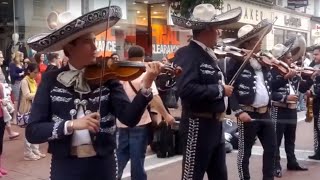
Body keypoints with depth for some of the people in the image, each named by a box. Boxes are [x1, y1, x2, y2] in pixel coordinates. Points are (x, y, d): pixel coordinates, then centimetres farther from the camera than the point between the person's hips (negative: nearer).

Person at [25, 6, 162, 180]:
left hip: (103, 164, 1)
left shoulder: (107, 77, -3)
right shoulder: (51, 80, -4)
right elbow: (32, 132, -9)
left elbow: (130, 118, -14)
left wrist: (146, 86, -29)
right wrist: (71, 125, -24)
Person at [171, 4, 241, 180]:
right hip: (198, 125, -9)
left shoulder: (208, 55, 12)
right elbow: (186, 89, -31)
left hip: (215, 124, 9)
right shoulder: (187, 54, -17)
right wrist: (220, 90, -21)